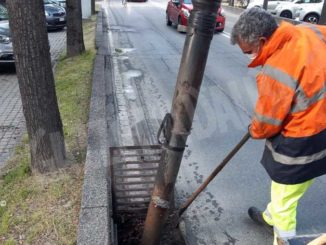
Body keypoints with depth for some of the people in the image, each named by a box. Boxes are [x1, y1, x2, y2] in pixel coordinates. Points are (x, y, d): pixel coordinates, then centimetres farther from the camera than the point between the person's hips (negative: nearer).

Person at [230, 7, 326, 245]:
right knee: (282, 185, 29)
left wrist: (254, 130, 4)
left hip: (301, 143, -9)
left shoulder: (276, 72, -31)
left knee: (284, 196, 12)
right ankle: (271, 217, 52)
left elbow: (266, 123, -18)